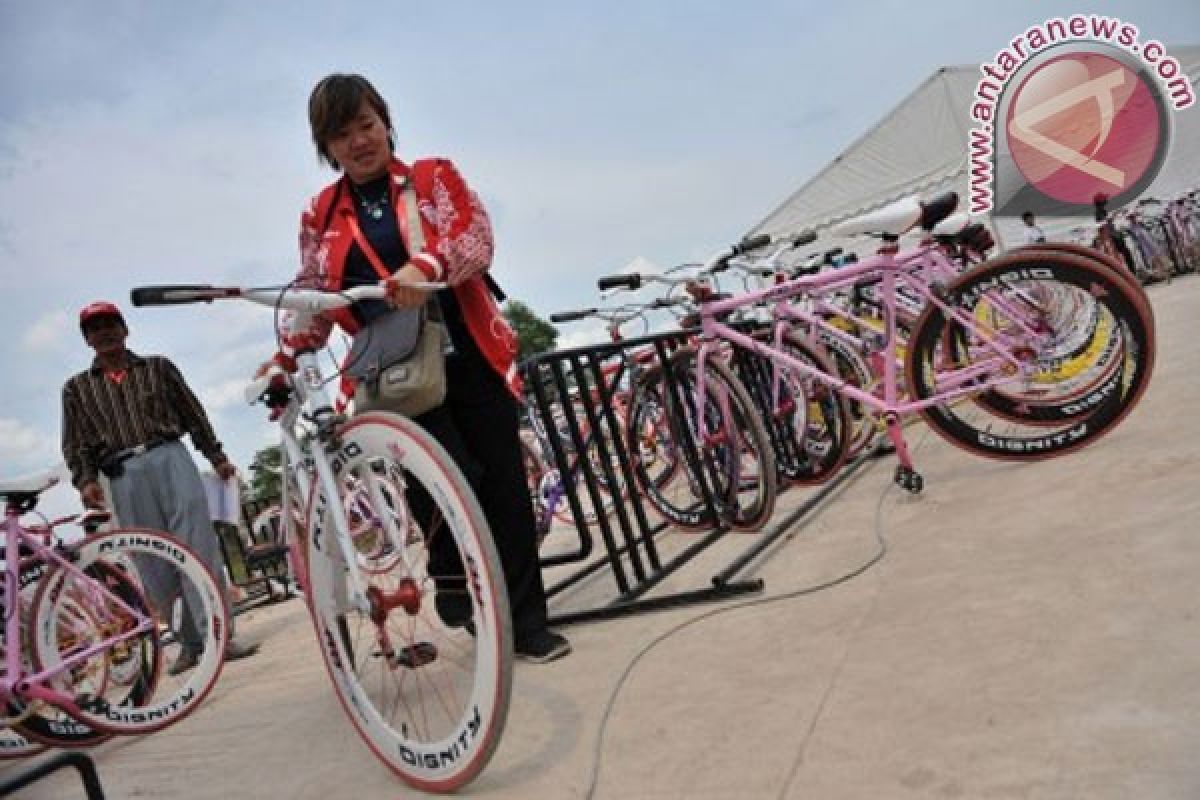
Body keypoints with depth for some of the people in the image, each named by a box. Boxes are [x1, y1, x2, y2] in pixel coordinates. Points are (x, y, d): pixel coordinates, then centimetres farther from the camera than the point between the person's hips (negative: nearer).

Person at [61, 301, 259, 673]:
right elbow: (75, 444, 11)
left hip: (170, 459, -1)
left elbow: (192, 413, 16)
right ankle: (190, 644, 3)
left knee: (200, 550, -12)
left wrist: (217, 457, 12)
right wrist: (85, 480, -5)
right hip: (125, 477, 1)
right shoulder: (76, 388, 18)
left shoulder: (158, 367, 16)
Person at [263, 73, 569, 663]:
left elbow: (475, 238, -9)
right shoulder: (322, 216, 12)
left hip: (471, 359, 0)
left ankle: (526, 622, 13)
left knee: (504, 486, 0)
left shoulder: (434, 177, 7)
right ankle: (459, 598, 7)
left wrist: (425, 266, -29)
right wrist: (284, 357, 2)